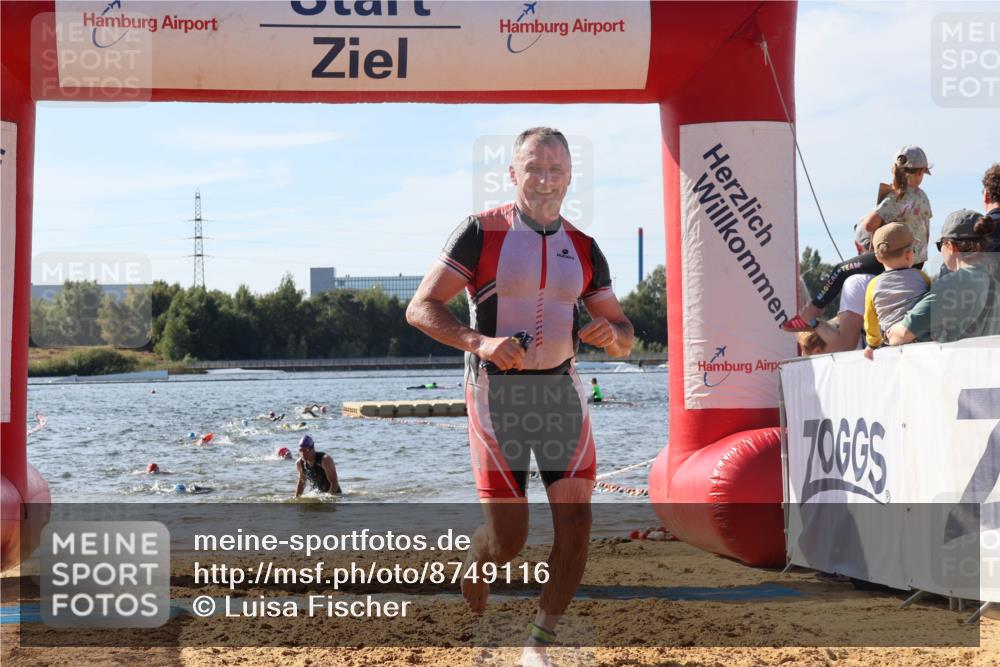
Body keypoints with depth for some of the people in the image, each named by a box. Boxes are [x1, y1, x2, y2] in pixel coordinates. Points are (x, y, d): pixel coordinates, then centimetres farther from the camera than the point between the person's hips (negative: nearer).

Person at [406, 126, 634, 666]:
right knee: (507, 536, -4)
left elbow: (622, 333, 13)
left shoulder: (584, 250, 10)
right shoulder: (482, 233, -4)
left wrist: (613, 335, -13)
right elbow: (421, 308, -9)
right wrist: (479, 342, -24)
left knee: (576, 520, -7)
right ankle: (473, 611, 29)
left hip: (561, 391, 4)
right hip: (497, 392, -4)